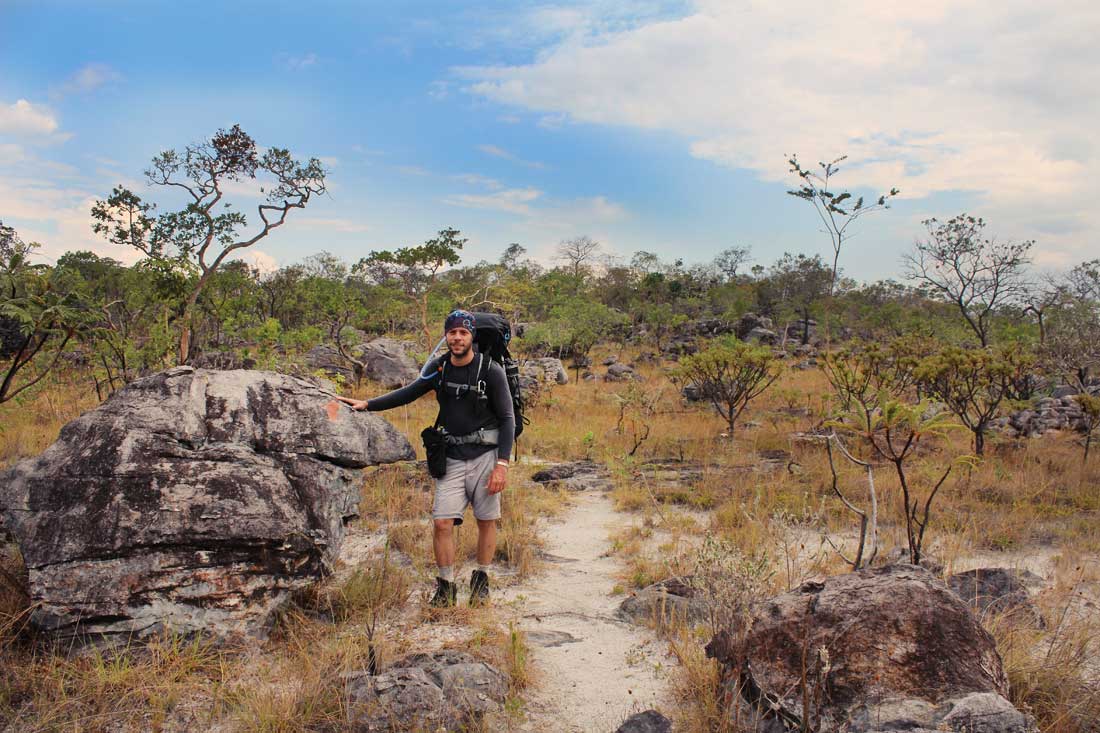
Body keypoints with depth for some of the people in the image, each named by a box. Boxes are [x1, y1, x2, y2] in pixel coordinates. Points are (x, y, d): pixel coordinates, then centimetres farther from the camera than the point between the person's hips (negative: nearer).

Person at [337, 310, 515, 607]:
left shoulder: (491, 370, -10)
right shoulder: (439, 368, 2)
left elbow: (507, 419, -8)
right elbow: (409, 393, 14)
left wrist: (502, 464, -15)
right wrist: (367, 404, 4)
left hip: (485, 455, -3)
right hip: (452, 459, 3)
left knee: (486, 522, 6)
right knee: (442, 523, -5)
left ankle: (481, 582, 25)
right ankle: (446, 587, 9)